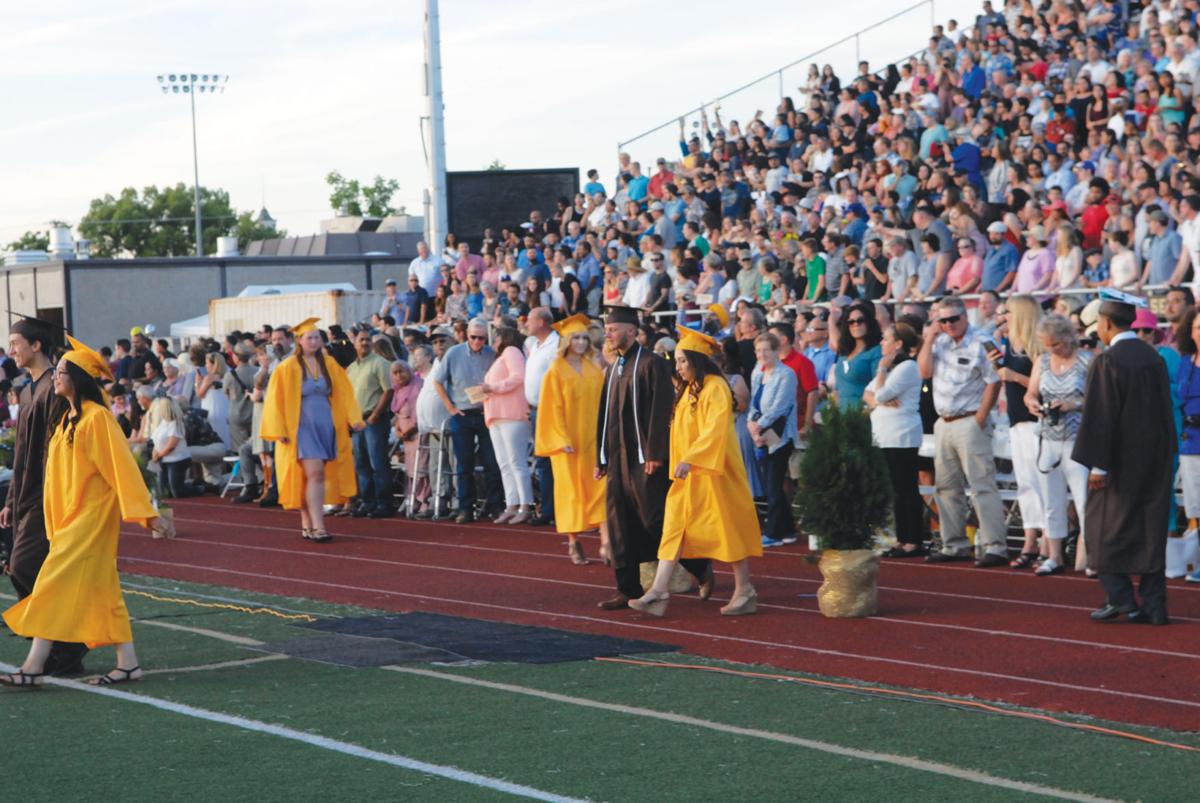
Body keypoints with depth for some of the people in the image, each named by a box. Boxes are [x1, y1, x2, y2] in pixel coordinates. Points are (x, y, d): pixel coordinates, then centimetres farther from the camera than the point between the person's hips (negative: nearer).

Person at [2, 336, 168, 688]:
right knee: (101, 590, 9)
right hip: (71, 515, 9)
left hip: (89, 517, -9)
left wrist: (149, 513, -18)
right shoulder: (67, 417, 13)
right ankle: (128, 663, 12)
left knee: (55, 583, -11)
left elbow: (122, 465, -16)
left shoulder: (97, 417, -14)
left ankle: (33, 668, -11)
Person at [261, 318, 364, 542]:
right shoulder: (288, 368, -4)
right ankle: (317, 526, -19)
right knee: (315, 474, -16)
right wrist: (279, 430, -8)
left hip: (326, 426, 4)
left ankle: (307, 523, 16)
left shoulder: (329, 364, 7)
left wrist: (354, 418, -4)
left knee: (315, 476, 7)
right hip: (302, 428, -4)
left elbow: (344, 394, 8)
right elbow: (276, 400, -3)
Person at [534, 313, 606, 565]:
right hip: (567, 439, -3)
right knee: (571, 489, 1)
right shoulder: (556, 371, -2)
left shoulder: (595, 370, 9)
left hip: (593, 438, 3)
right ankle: (574, 543, 10)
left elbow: (603, 403, 10)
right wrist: (562, 439, -14)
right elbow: (554, 407, -6)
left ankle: (606, 544, -10)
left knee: (600, 488, -6)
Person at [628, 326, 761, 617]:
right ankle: (658, 592, -5)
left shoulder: (715, 388, -13)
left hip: (712, 473, -8)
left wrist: (690, 459, -29)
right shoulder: (687, 390, 13)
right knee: (674, 527, 0)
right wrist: (681, 463, 10)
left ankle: (745, 591, 9)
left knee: (726, 528, -1)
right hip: (688, 473, 8)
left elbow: (715, 429, -23)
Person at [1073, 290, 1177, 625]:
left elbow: (1100, 417, -16)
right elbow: (1165, 411, 10)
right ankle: (1153, 604, 5)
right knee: (1151, 529, 7)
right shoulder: (1154, 358, 5)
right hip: (1155, 456, 6)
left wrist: (1097, 465, -14)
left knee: (1107, 524, 7)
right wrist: (1164, 456, 17)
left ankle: (1119, 595, -1)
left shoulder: (1107, 362, -14)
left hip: (1120, 459, -6)